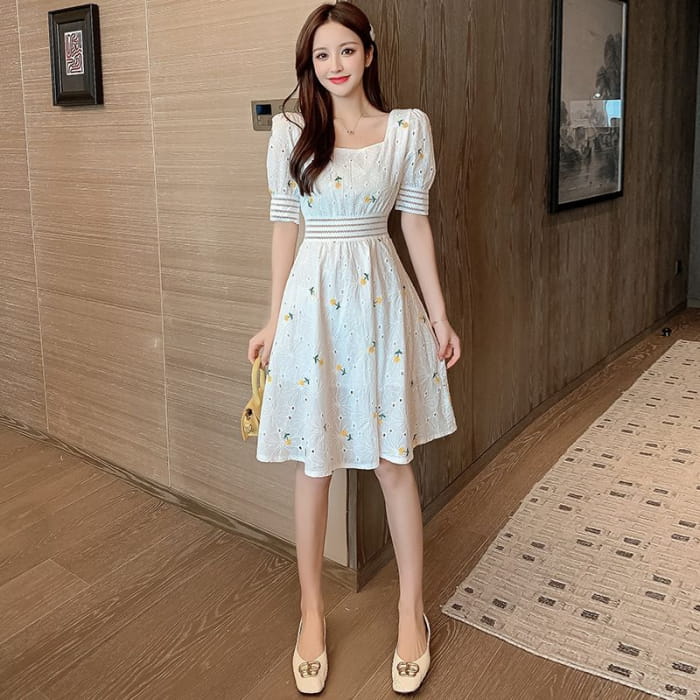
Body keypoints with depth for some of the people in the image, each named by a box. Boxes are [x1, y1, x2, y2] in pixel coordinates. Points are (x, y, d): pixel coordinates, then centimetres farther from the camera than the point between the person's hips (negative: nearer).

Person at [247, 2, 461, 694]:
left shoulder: (408, 128, 2)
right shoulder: (291, 131, 3)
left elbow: (416, 223, 5)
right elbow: (284, 226, 4)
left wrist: (439, 316, 4)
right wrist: (274, 321, 4)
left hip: (381, 298, 0)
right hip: (312, 299, 0)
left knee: (394, 462, 6)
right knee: (313, 465, 8)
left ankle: (411, 610, 25)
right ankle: (312, 613, 25)